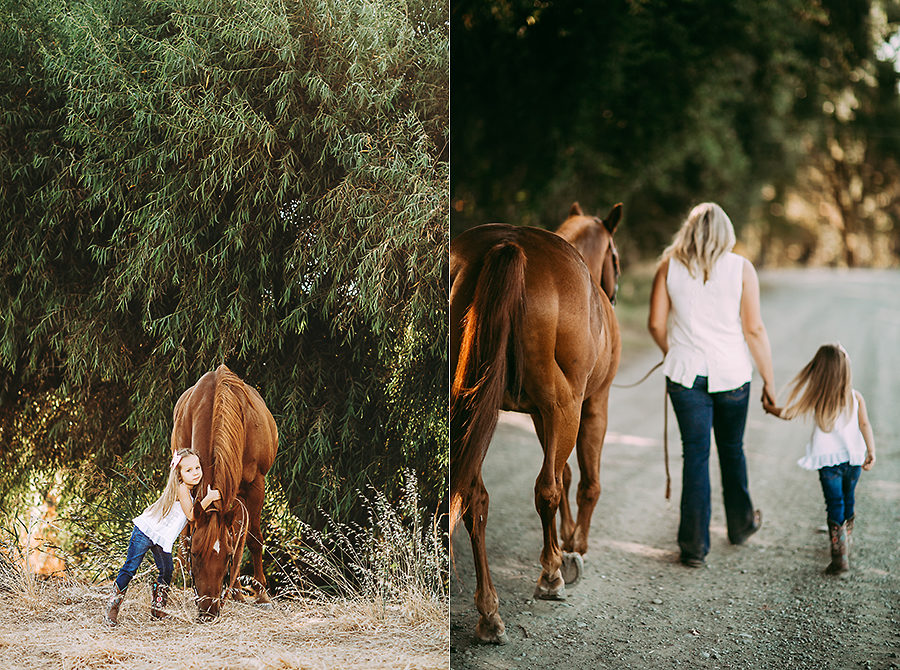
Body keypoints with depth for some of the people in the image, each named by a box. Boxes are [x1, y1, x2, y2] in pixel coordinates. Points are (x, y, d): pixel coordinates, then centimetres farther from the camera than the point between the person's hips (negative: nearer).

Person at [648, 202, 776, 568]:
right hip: (732, 373, 0)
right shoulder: (741, 268, -4)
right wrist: (769, 381, 0)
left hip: (686, 373, 0)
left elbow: (656, 324, 1)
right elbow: (754, 329, -7)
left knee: (695, 455, 4)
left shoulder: (669, 266, -1)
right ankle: (741, 524, 38)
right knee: (732, 450, 20)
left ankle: (694, 547, 3)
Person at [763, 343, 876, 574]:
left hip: (828, 460, -3)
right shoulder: (855, 397, 1)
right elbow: (865, 425, -8)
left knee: (835, 505, -3)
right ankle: (845, 546, 37)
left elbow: (788, 413, 4)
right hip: (854, 458, 3)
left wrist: (769, 408, 23)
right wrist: (871, 452, -10)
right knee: (848, 502, 21)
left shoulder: (815, 398, -4)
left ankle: (840, 557, -12)